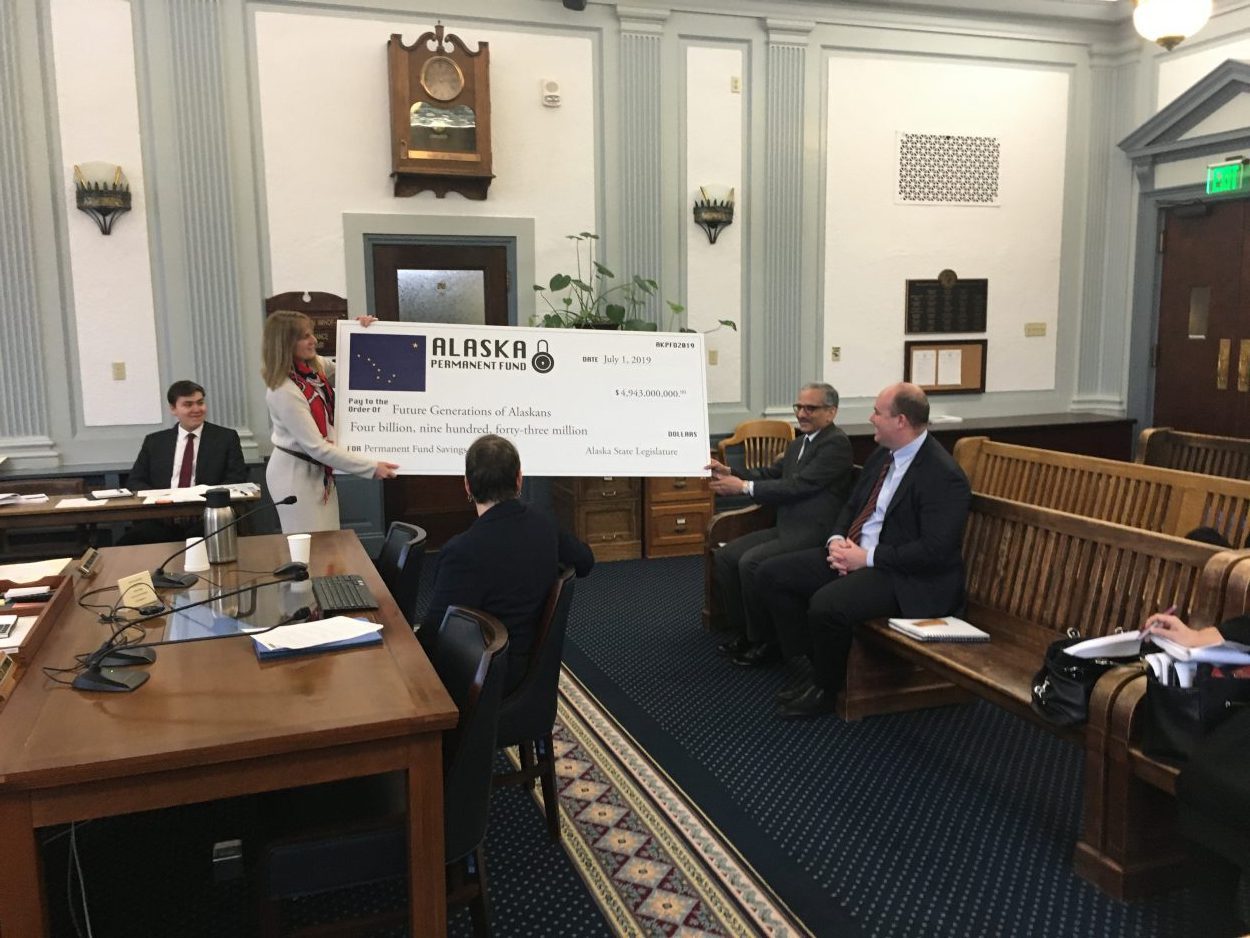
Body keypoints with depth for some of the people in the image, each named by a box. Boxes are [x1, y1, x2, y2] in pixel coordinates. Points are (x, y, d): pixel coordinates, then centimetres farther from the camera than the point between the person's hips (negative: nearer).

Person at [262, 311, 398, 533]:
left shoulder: (316, 365, -2)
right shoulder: (283, 392, -25)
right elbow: (316, 447, -25)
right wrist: (371, 467, -24)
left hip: (319, 470, 8)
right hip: (295, 474, -8)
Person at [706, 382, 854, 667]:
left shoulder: (836, 443, -13)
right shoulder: (799, 443, 17)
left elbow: (797, 486, -20)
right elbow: (770, 473, 17)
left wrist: (744, 486, -19)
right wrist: (729, 472, 1)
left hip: (814, 534, -9)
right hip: (787, 528, 9)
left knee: (751, 563, -25)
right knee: (725, 556, -1)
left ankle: (765, 642, -7)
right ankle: (742, 631, 10)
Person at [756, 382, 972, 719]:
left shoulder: (944, 475, -18)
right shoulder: (883, 455, 8)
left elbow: (934, 551, -24)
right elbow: (851, 507, 18)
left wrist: (867, 558, -21)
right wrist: (837, 540, -4)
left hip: (907, 577, -9)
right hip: (853, 554, 9)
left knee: (826, 604, -33)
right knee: (772, 574, -1)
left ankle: (827, 686, -3)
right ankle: (821, 662, 9)